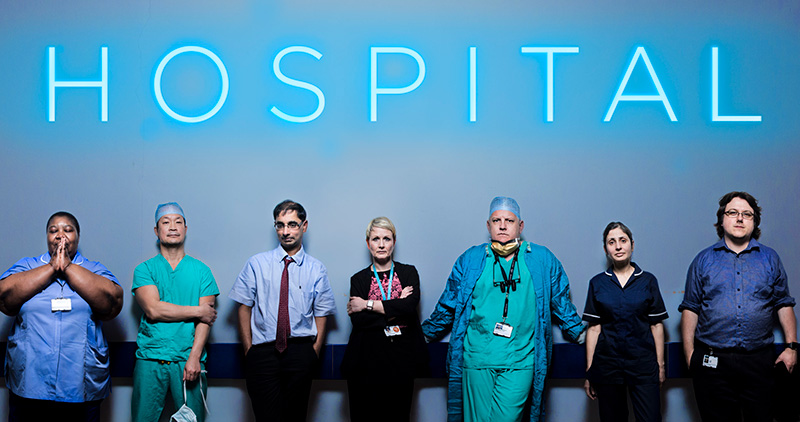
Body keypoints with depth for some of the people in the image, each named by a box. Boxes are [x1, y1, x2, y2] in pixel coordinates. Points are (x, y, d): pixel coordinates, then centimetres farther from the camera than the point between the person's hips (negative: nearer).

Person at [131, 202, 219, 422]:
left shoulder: (201, 270, 7)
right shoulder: (144, 269, 6)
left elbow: (206, 318, -1)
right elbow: (153, 310, -10)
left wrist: (194, 357, -13)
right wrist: (197, 311, -8)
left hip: (188, 360, 0)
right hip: (151, 358, 0)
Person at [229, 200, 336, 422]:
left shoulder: (316, 269, 6)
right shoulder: (257, 264, 6)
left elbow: (321, 315, 6)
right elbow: (244, 307, 5)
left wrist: (313, 353, -4)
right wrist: (249, 350, -1)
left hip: (300, 352, 1)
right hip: (262, 352, -1)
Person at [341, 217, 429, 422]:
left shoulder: (408, 272, 9)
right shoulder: (359, 279, 9)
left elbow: (410, 306, -11)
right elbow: (358, 320, -6)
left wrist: (368, 305, -8)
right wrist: (395, 308, -9)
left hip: (402, 358, 0)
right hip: (367, 358, 0)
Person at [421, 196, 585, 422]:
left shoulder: (543, 259, 9)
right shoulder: (470, 260, 9)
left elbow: (561, 303, 21)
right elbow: (448, 305, 19)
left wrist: (579, 334, 24)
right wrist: (424, 334, 23)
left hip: (520, 362, -1)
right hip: (476, 359, 1)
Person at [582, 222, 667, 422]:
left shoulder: (648, 281, 6)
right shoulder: (597, 283, 6)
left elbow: (657, 325, 6)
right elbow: (593, 328, 4)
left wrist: (660, 364, 2)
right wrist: (589, 371, 2)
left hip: (643, 362, 0)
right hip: (607, 364, 1)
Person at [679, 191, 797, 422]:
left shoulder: (770, 258, 12)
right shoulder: (704, 260, 8)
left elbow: (784, 305, 12)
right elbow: (690, 308, 6)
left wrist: (791, 346, 3)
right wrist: (689, 353, 0)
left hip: (759, 360, 1)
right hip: (712, 362, -1)